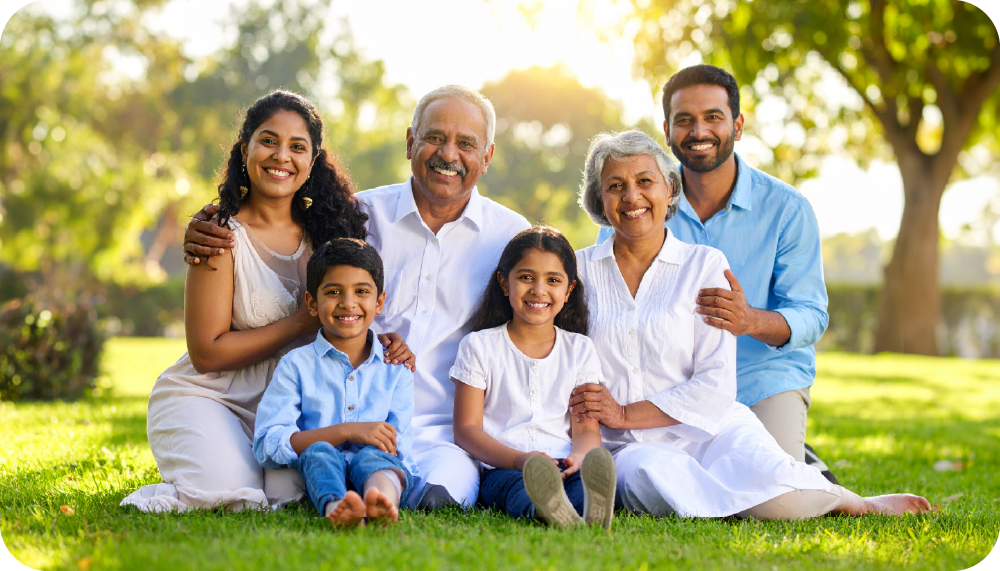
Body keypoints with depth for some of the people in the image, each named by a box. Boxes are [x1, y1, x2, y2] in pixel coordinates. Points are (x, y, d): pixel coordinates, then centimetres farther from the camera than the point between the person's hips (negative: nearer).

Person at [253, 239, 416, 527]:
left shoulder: (395, 368, 16)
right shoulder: (297, 365, 10)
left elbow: (398, 448, 6)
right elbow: (267, 447, -3)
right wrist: (346, 431, -11)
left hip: (378, 469, 0)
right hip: (319, 475, 0)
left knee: (372, 456, -31)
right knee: (319, 452, -31)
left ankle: (382, 500, -67)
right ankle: (334, 506, -64)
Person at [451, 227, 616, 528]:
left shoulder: (580, 349, 19)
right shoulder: (479, 346, 12)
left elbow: (587, 427, 11)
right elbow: (466, 429, 3)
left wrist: (579, 457, -16)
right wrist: (519, 460, -17)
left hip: (565, 467, 2)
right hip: (501, 467, -2)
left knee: (588, 477, -34)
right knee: (512, 482, -38)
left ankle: (593, 506, -67)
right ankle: (548, 510, -70)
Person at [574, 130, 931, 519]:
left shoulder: (705, 265, 7)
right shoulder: (579, 270, 12)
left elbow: (715, 387, -1)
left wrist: (625, 414, -10)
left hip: (710, 430, 0)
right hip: (629, 447, 0)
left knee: (776, 494, -32)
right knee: (654, 478, -38)